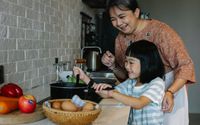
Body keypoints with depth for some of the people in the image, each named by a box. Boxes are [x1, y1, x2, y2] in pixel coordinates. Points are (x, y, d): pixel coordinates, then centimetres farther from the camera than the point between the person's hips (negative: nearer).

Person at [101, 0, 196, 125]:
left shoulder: (160, 31, -23)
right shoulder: (121, 38, -5)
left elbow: (185, 66, -21)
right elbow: (126, 75, 5)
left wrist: (170, 92, -35)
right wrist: (113, 66, -15)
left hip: (171, 88, -4)